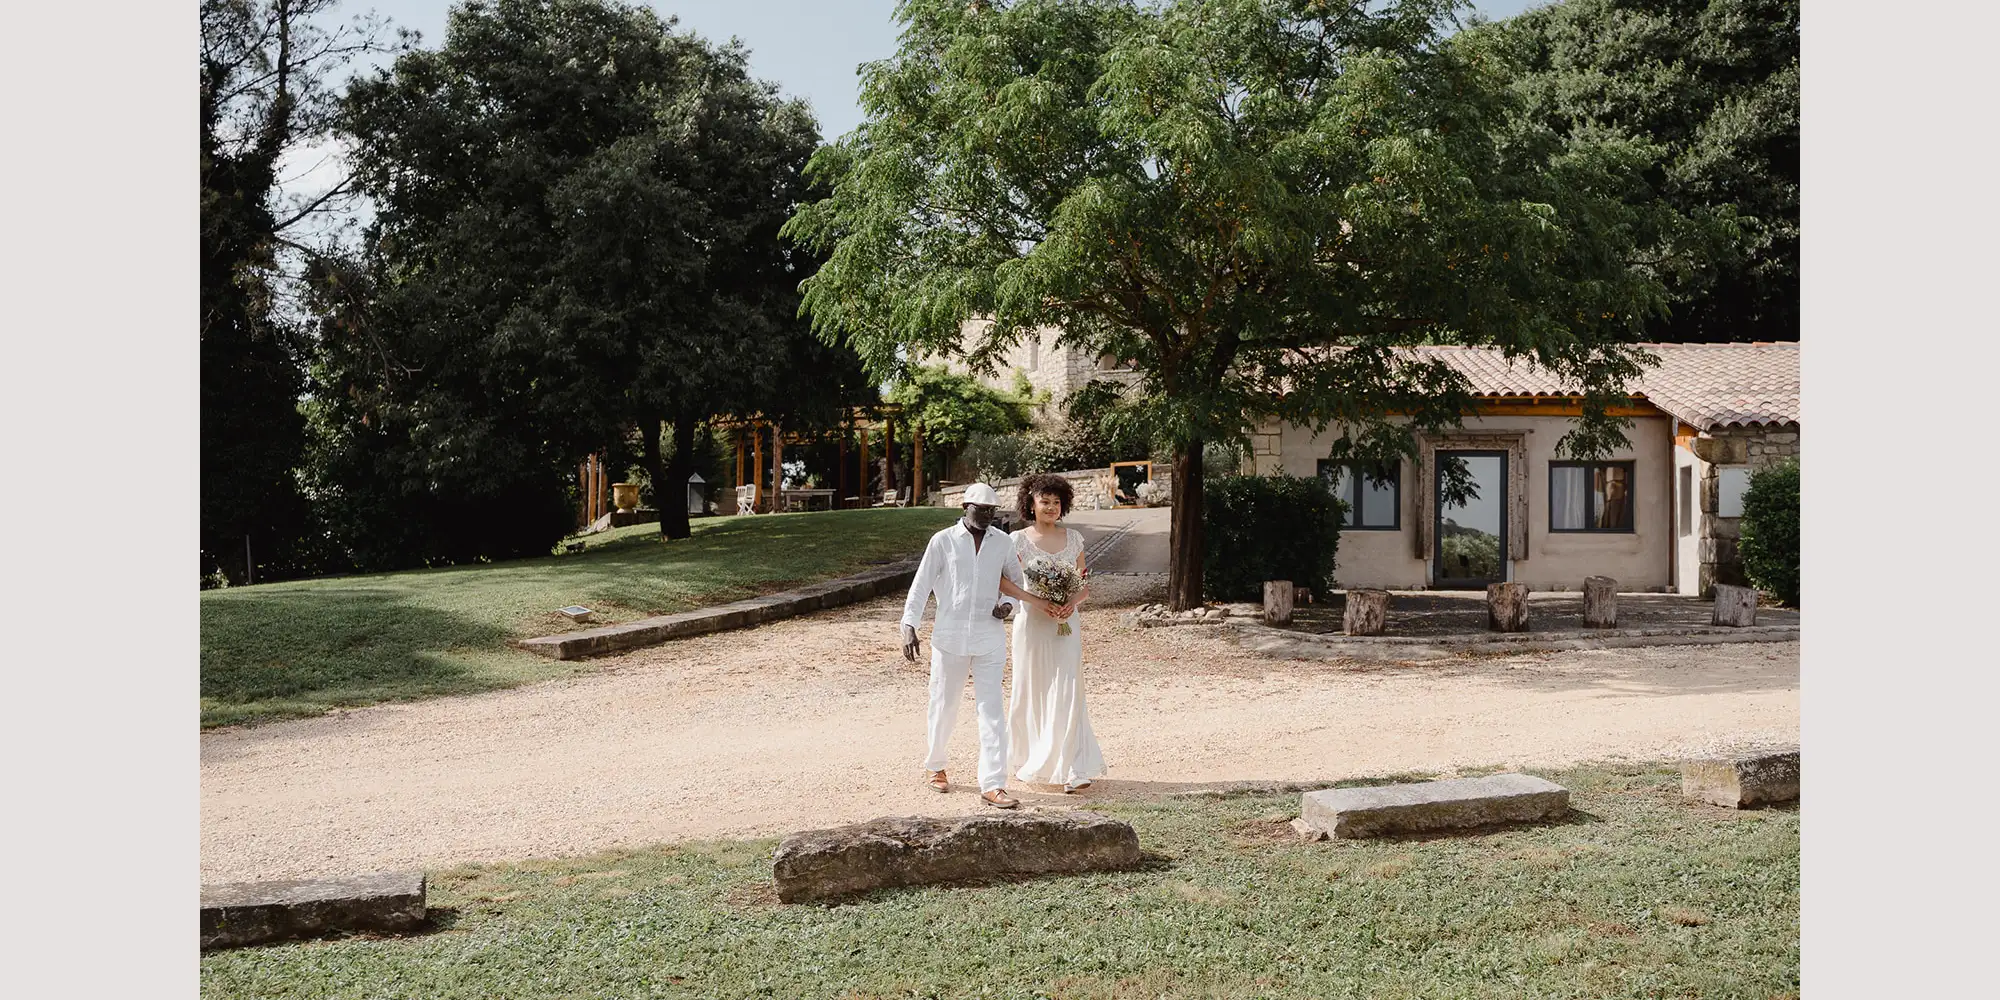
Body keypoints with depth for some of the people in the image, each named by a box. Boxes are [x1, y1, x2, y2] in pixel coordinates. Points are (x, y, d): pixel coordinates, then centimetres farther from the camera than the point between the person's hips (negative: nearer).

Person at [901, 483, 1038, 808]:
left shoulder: (1001, 542, 6)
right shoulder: (943, 541, -3)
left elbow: (1016, 580, 19)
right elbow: (921, 585, -3)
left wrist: (1009, 604, -2)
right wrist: (909, 627, -12)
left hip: (990, 639, 2)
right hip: (950, 638, -2)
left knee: (991, 711, -3)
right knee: (944, 707, 11)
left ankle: (992, 785, -3)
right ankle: (934, 766, 34)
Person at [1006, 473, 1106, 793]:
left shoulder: (1073, 538, 7)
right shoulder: (1018, 540, -1)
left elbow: (1085, 583, 10)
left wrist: (1073, 601, -10)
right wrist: (1041, 602, -17)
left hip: (1066, 624, 1)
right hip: (1031, 624, -1)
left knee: (1067, 694, -7)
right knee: (1032, 692, 7)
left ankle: (1073, 769, -8)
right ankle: (1031, 761, 25)